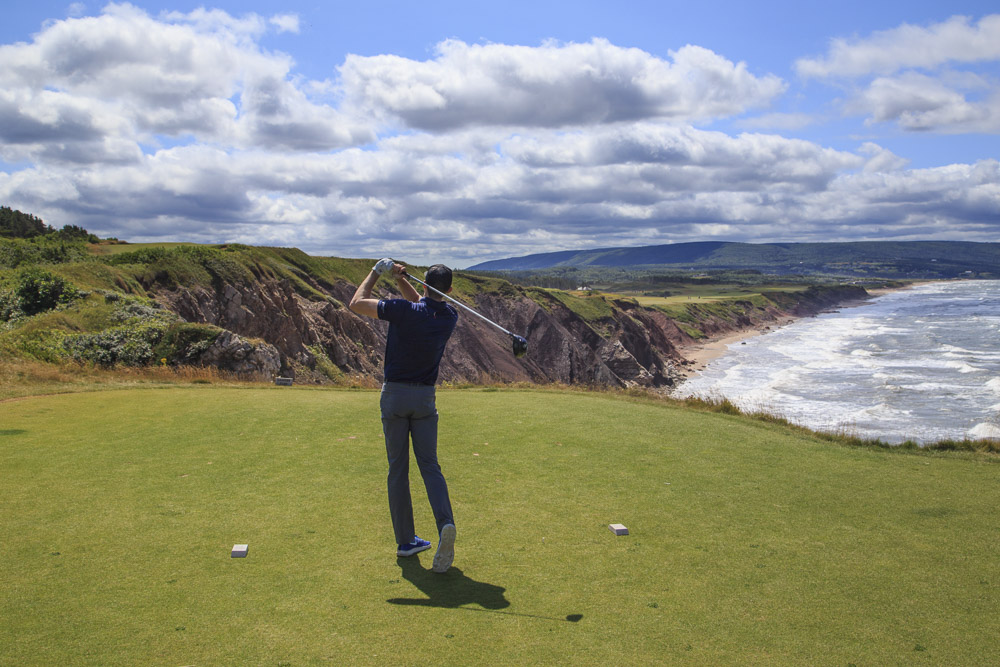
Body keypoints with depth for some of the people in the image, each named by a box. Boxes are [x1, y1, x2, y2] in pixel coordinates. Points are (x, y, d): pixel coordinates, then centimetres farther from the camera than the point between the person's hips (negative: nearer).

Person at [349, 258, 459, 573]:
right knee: (430, 466, 4)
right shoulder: (450, 317, -2)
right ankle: (445, 524, -20)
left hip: (394, 394, -2)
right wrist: (401, 279, 6)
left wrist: (376, 272, 4)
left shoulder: (404, 311, -16)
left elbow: (357, 303, -8)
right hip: (425, 397, 2)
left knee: (398, 469, 7)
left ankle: (405, 540, 11)